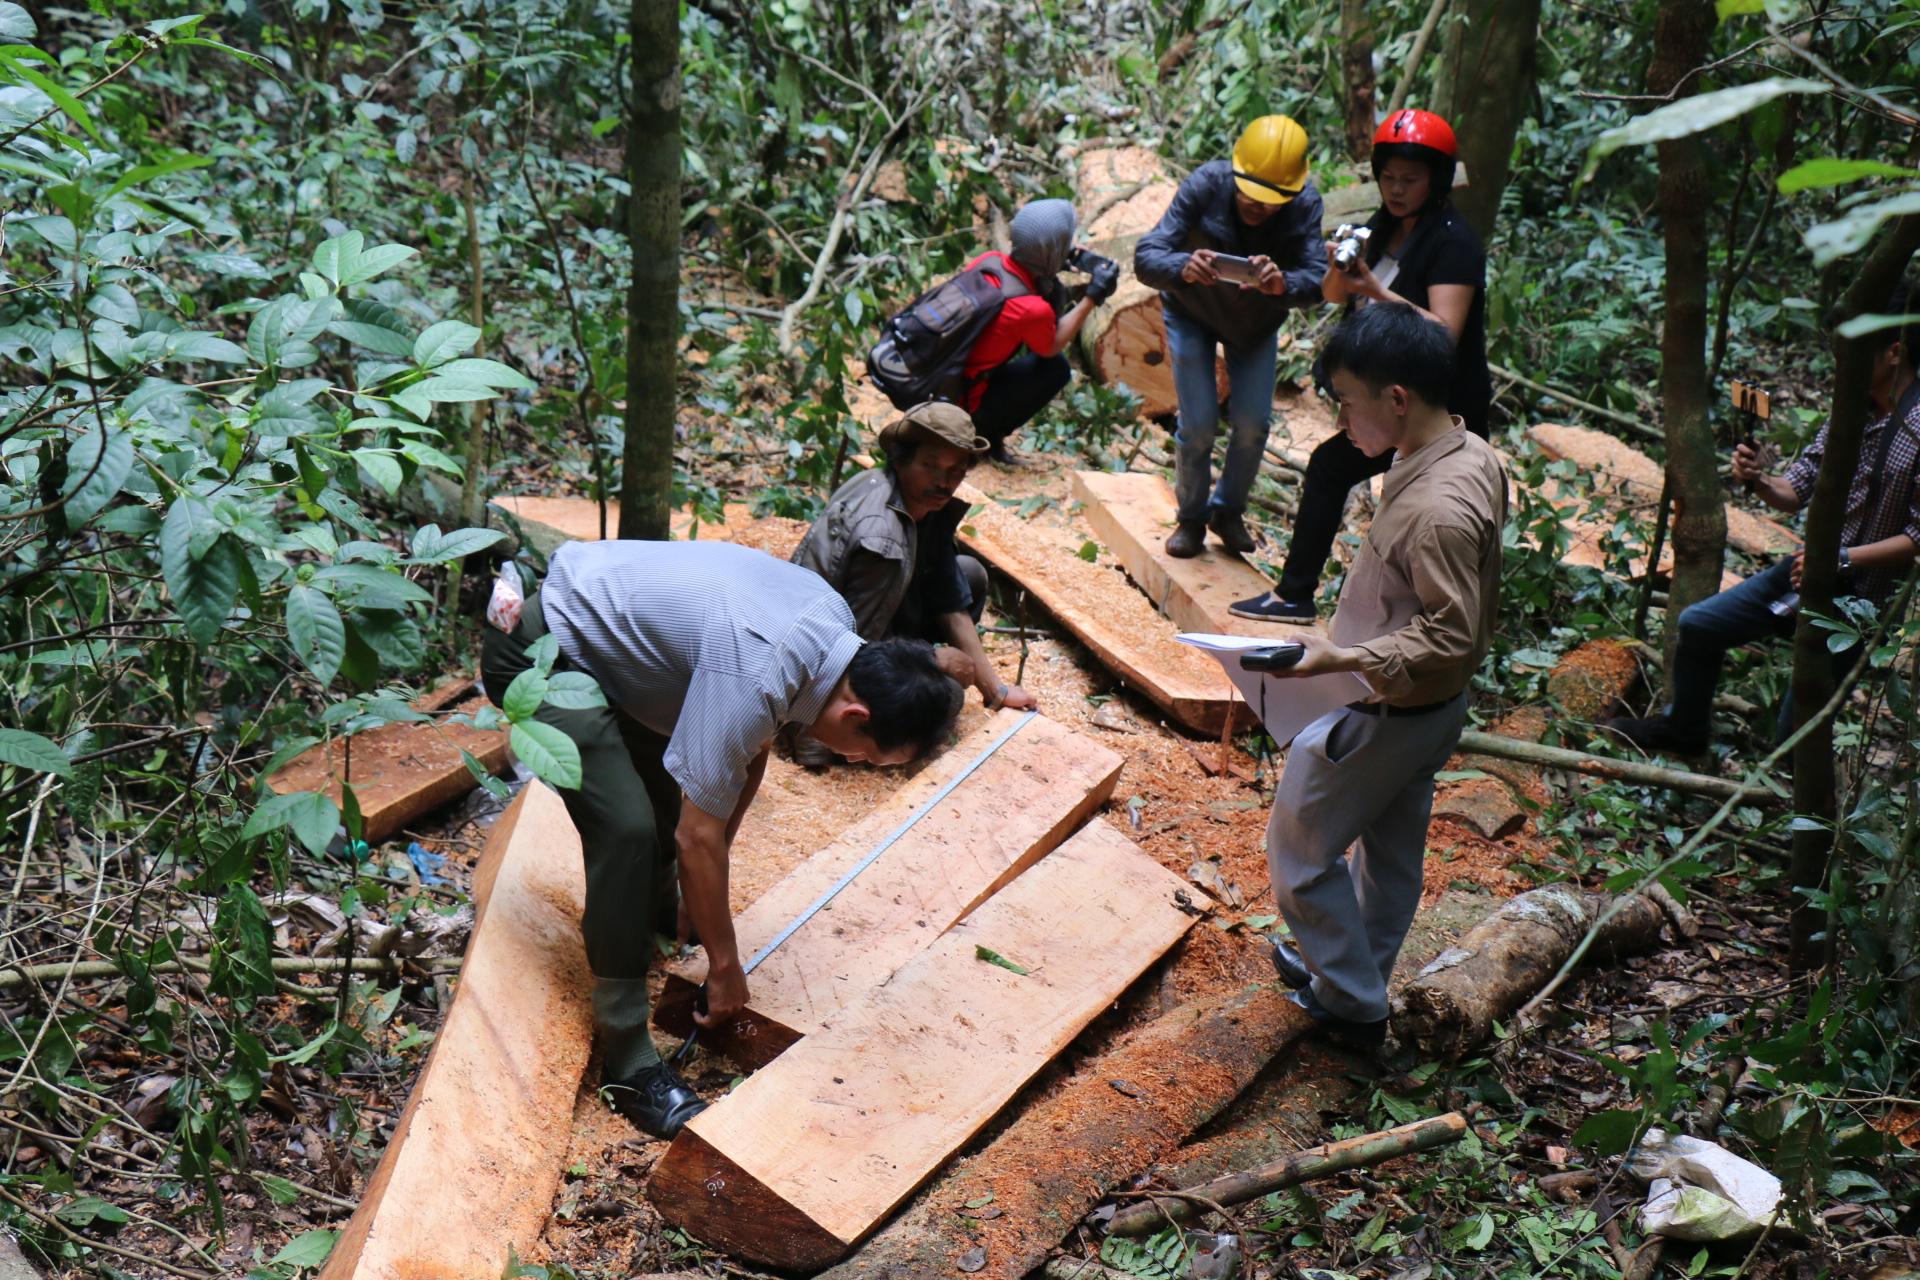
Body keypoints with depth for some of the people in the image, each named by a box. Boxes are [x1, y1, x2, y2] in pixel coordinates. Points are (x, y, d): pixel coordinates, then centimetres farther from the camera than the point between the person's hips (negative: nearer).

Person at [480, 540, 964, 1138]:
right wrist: (724, 965, -13)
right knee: (629, 829, -20)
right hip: (539, 656, -9)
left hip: (598, 633, 9)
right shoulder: (752, 680, -34)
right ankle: (628, 1060, -11)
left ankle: (655, 917, 50)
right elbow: (698, 837, -26)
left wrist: (708, 877, 10)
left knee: (674, 783, 21)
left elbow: (751, 749, 7)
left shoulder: (832, 622, -7)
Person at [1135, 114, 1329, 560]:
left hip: (1258, 321, 2)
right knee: (1198, 425, -6)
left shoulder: (1305, 204, -28)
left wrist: (1283, 284, -57)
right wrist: (1183, 268, -60)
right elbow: (1145, 257, -38)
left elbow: (1318, 280, -35)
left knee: (1252, 424, -1)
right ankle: (1191, 518, 18)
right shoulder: (1205, 185, -33)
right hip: (1192, 314, -2)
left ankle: (1228, 511, 26)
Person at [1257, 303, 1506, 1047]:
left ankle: (1354, 1005, 23)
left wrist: (1343, 658, -35)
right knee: (1392, 851, 24)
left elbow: (1450, 638, -30)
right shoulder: (1471, 456, -3)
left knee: (1300, 850, 9)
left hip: (1385, 713, -9)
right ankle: (1357, 980, 43)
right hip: (1431, 707, 10)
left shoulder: (1437, 509, -34)